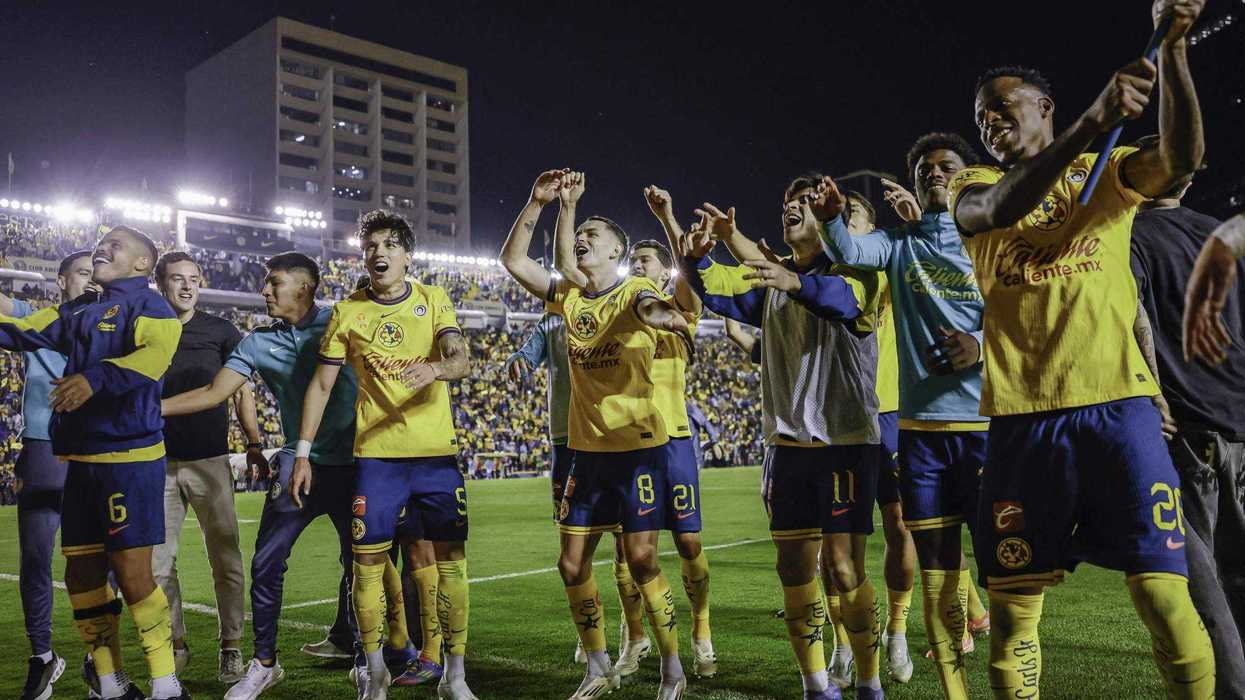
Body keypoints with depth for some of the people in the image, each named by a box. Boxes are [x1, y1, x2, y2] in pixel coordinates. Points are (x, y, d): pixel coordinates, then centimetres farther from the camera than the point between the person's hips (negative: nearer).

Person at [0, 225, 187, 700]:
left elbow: (155, 354, -24)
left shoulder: (148, 305, -6)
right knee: (82, 575, 12)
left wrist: (96, 378, -37)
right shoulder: (78, 311, 19)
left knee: (131, 572, -7)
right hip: (82, 459, 8)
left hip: (130, 456, -8)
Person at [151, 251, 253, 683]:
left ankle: (231, 648, 8)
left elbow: (241, 391, 7)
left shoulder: (220, 331, 4)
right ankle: (175, 644, 20)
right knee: (159, 564, 6)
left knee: (226, 560, 0)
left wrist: (254, 442, -3)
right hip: (158, 462, 2)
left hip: (210, 460, -1)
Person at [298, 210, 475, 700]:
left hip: (437, 452, 0)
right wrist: (302, 453, 2)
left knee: (451, 558, 0)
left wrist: (436, 367, -33)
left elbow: (461, 360, -9)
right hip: (376, 454, 0)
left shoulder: (434, 300, 4)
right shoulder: (347, 311, 5)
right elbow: (321, 385, 7)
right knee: (368, 560, 0)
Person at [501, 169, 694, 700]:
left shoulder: (634, 291, -7)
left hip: (638, 446, -6)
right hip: (587, 450, 6)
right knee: (572, 565, 7)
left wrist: (665, 315, -54)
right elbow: (512, 260, 6)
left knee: (641, 560, -7)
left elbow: (651, 305, -30)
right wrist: (537, 203, -3)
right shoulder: (569, 296, 9)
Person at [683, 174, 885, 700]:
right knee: (794, 569, 7)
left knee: (845, 568, -5)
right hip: (787, 442, 5)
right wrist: (698, 256, -20)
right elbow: (718, 289, 2)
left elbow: (845, 297, -29)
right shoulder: (773, 279, 14)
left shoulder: (855, 271, -6)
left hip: (846, 442, -5)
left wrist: (795, 282, -49)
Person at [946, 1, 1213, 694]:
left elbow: (1181, 158, -9)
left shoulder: (1109, 171, 13)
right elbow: (999, 209, -14)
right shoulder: (972, 185, 11)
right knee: (1013, 601, 4)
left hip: (1117, 401, 0)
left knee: (1164, 593, -5)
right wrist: (1092, 121, -25)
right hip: (1022, 414, 1)